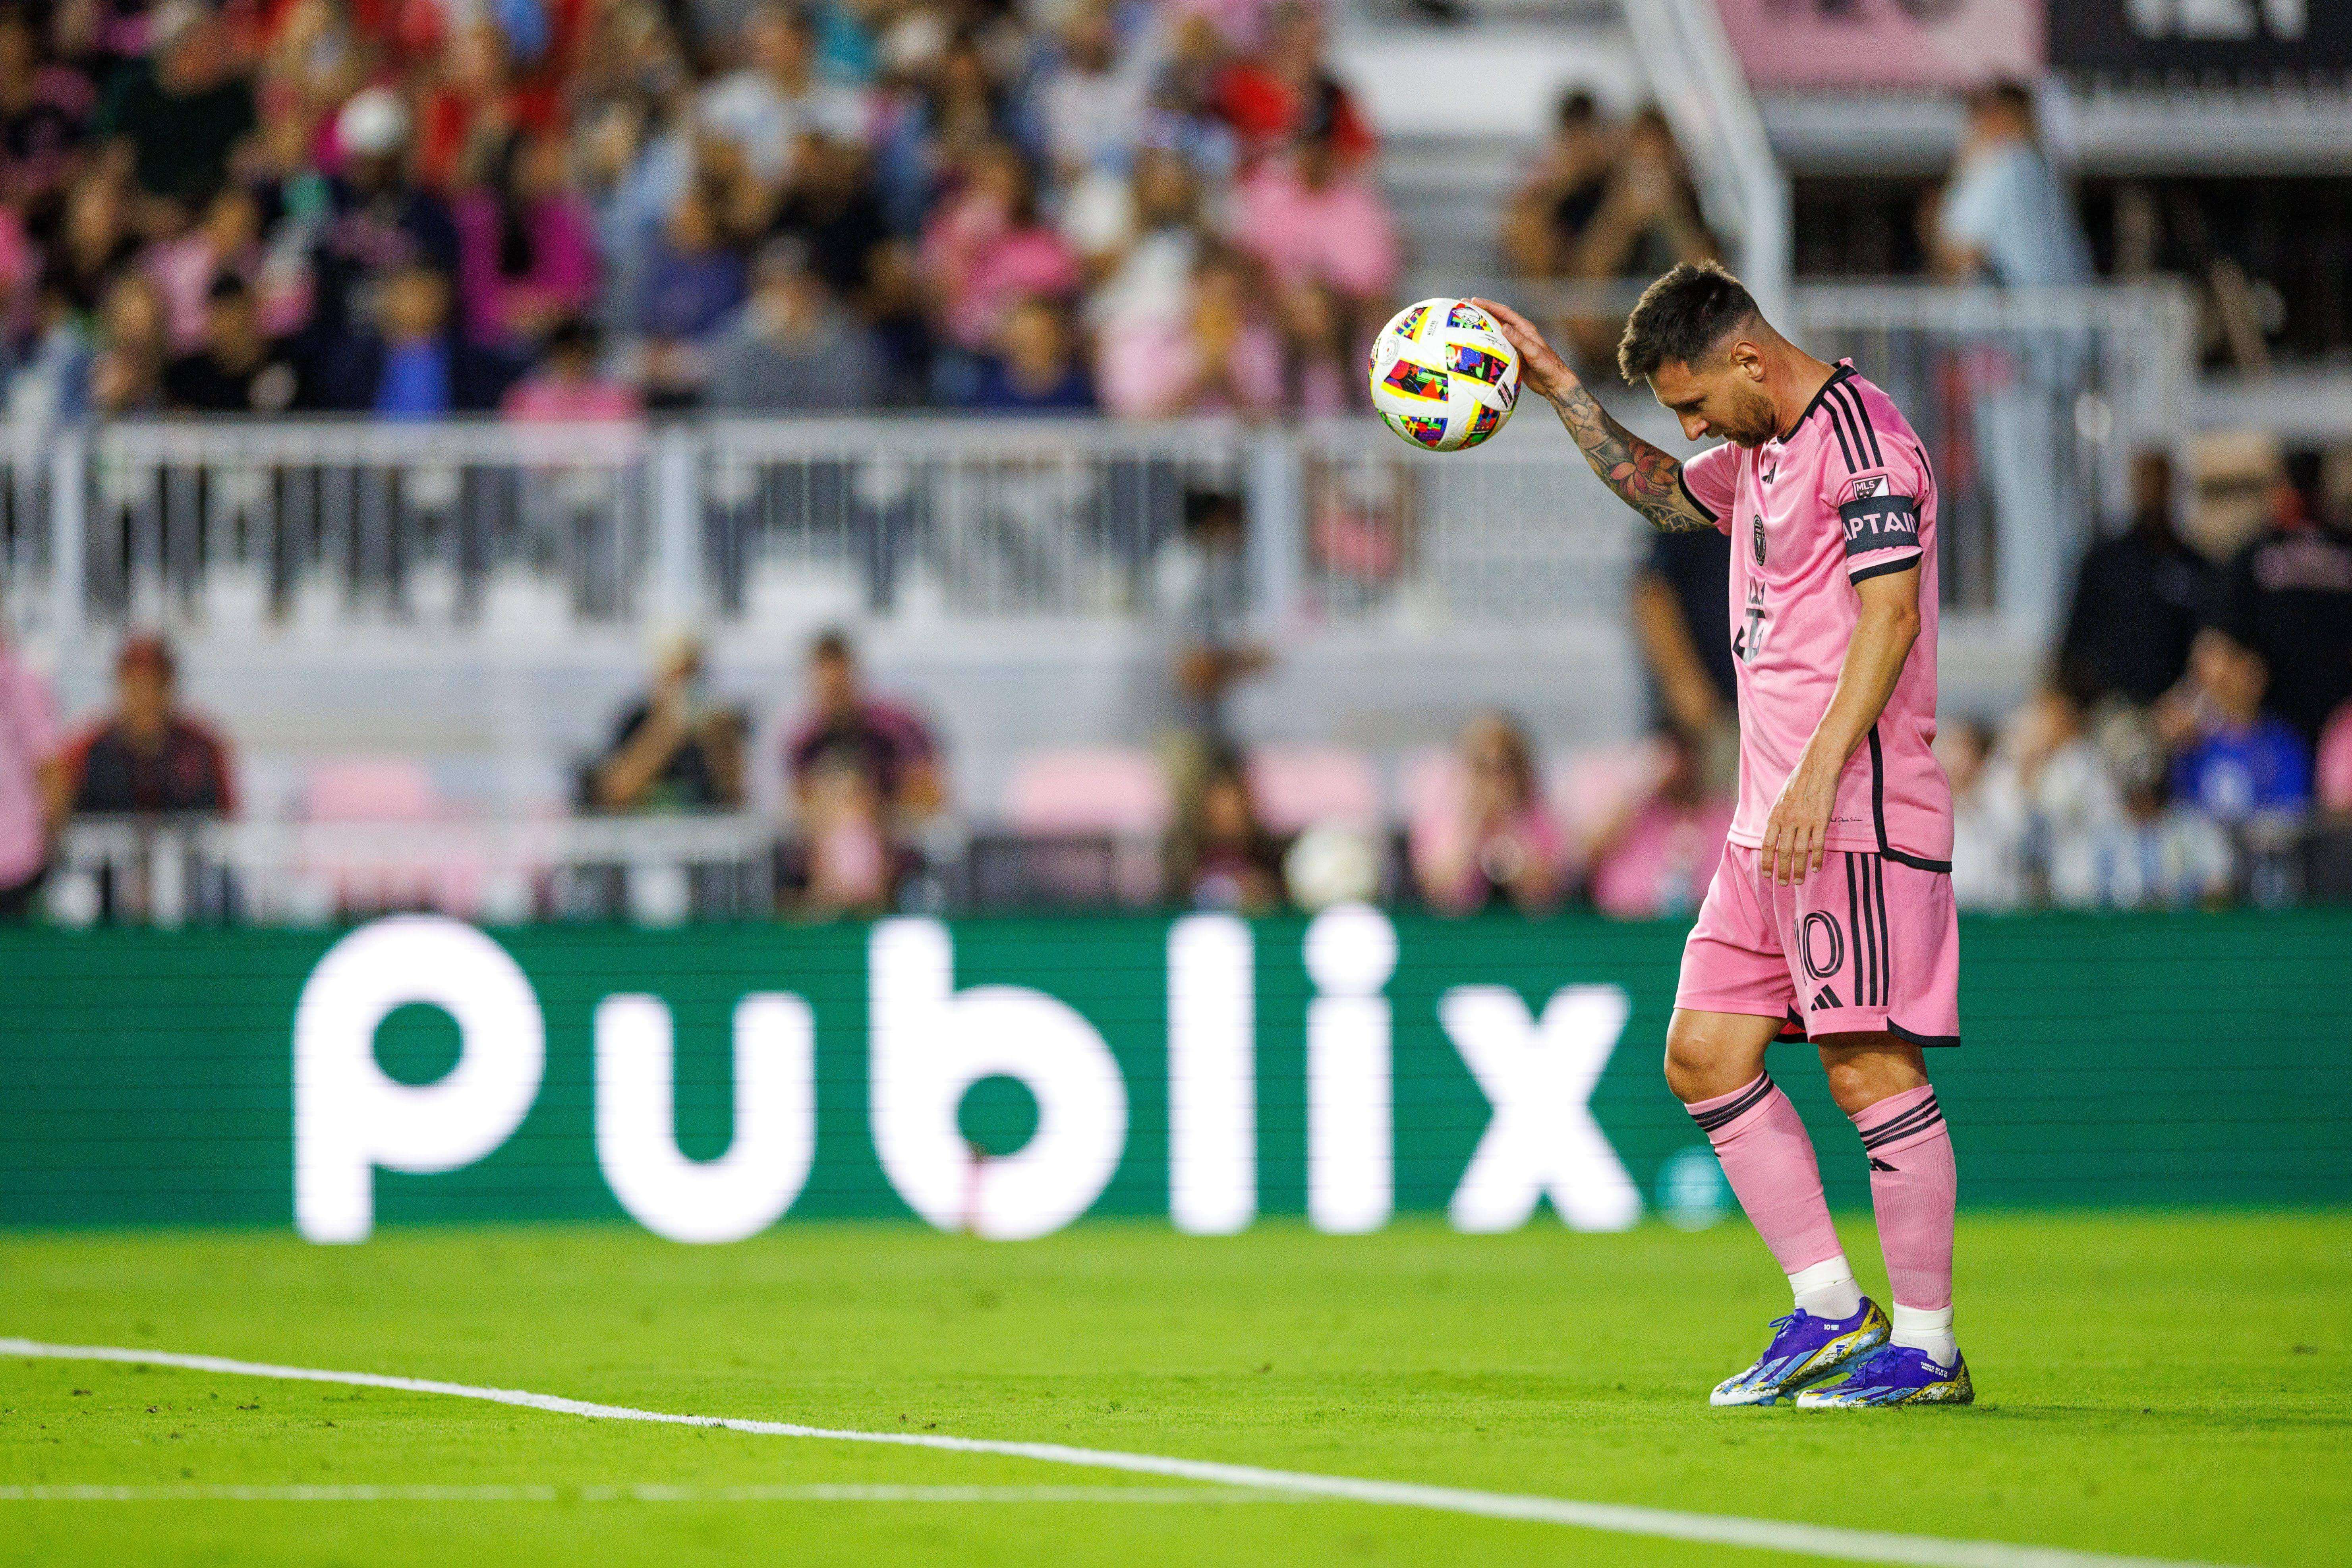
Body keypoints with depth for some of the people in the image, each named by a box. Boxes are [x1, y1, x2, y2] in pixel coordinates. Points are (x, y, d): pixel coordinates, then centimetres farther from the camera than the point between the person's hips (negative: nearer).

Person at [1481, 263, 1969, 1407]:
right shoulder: (1760, 449, 18)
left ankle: (1925, 1348, -4)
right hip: (1771, 822, 10)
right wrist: (1558, 388, 29)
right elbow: (1664, 494, 39)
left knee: (1868, 1063, -9)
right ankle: (1827, 1310, 11)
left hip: (1856, 812, -10)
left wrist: (1819, 774, -25)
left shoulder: (1861, 438, -11)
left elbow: (1890, 615, -19)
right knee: (1705, 1055, 7)